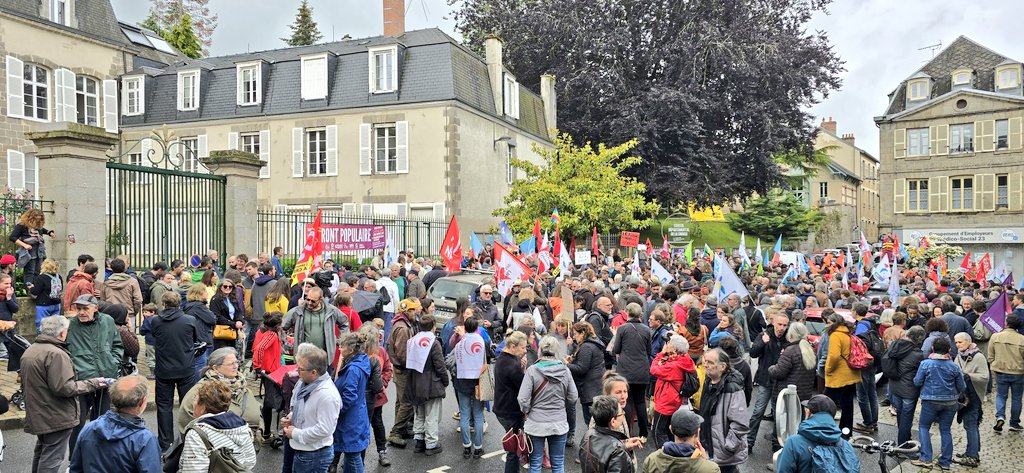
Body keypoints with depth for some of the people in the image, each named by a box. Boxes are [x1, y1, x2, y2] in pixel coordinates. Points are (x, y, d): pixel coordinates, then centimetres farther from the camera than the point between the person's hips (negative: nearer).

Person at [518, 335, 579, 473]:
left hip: (536, 424, -2)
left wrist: (527, 412, 6)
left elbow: (523, 399, -13)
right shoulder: (565, 370, -6)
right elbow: (573, 397, 3)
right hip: (559, 424, 2)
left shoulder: (532, 370, -13)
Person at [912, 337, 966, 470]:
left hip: (931, 401, -3)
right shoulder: (953, 366, -6)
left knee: (923, 427, 10)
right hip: (950, 402, 3)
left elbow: (917, 382, -7)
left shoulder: (925, 363, -12)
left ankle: (925, 458, 1)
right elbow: (962, 387, 1)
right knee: (945, 430, 13)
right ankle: (945, 461, 17)